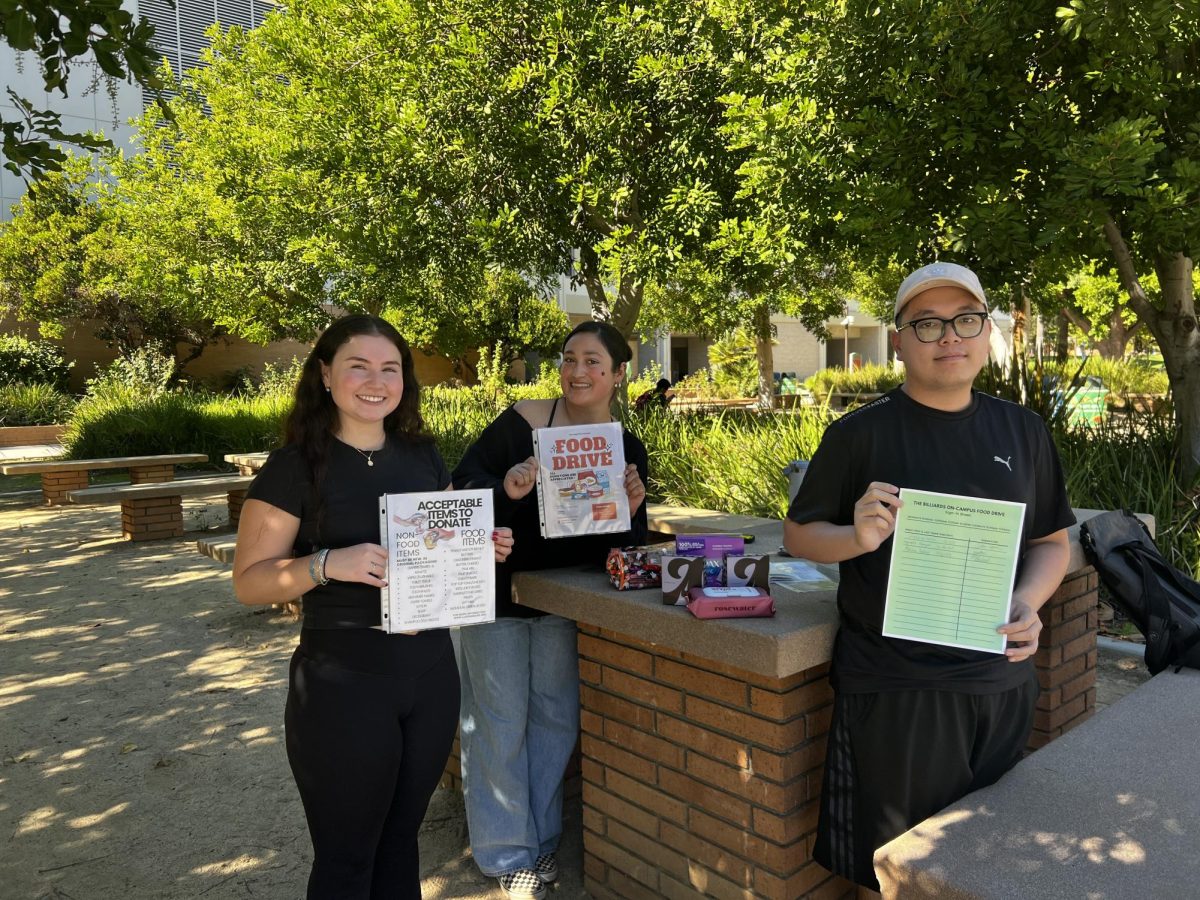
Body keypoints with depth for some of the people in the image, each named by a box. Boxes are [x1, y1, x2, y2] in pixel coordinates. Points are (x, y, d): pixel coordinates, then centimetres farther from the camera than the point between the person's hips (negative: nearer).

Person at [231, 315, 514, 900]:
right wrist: (327, 563, -27)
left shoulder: (422, 456, 5)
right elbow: (249, 581, -10)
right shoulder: (296, 466, -10)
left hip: (431, 673, 5)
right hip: (343, 685, -5)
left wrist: (484, 546, -4)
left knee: (401, 840, 21)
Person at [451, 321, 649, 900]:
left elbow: (629, 548, -6)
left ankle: (541, 838, 35)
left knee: (556, 717, 14)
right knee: (501, 720, 7)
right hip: (495, 591, -3)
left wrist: (629, 512, -26)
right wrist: (505, 488, -33)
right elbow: (463, 478, -14)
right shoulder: (524, 420, -14)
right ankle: (509, 852, 25)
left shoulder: (628, 450, -5)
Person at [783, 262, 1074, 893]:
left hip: (1001, 681, 4)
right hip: (893, 690, -4)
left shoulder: (1021, 431, 5)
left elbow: (1051, 541, 12)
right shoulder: (860, 433, -7)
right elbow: (797, 533, -1)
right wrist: (857, 538, -22)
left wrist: (1028, 601, -8)